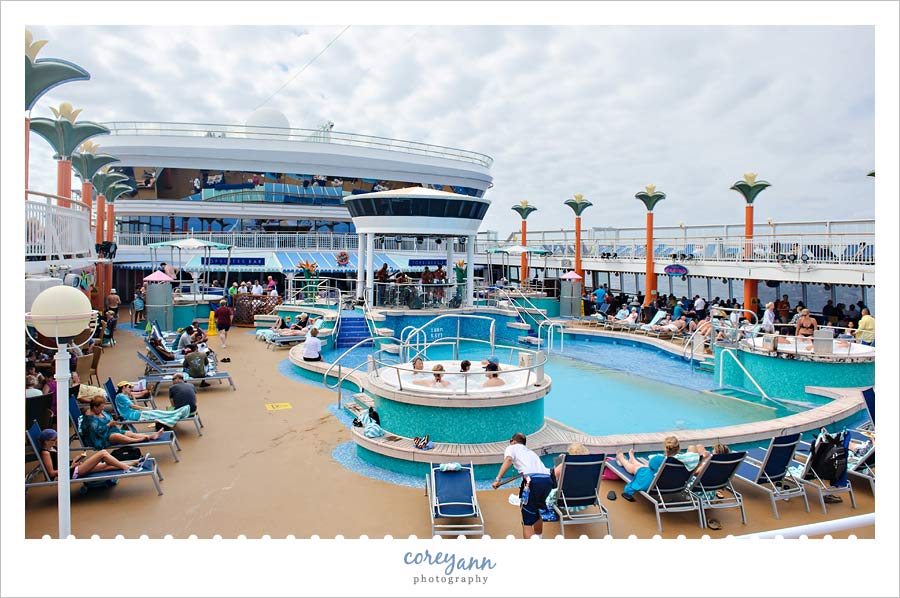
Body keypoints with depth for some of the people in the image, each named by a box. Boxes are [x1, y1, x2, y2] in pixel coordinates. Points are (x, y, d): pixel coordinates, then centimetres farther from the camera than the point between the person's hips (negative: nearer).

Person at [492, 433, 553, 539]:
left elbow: (508, 459, -4)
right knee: (536, 512, 30)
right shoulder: (530, 451, 37)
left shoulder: (512, 448, 19)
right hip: (547, 479, 7)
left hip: (533, 479, -7)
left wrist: (497, 479, -12)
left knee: (527, 522, -1)